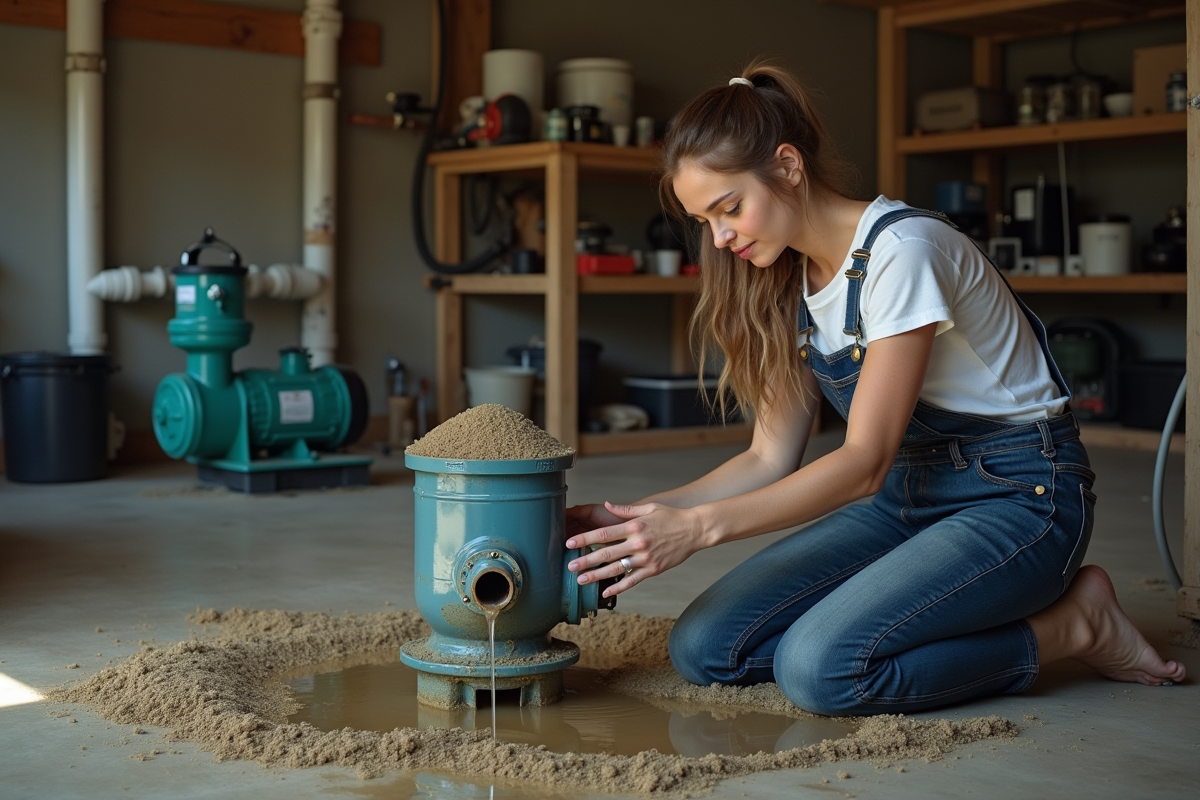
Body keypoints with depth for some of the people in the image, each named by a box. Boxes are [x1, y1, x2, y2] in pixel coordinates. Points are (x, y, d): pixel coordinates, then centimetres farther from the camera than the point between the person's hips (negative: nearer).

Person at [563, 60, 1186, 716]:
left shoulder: (901, 250, -21)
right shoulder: (788, 281, 5)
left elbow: (865, 460, -24)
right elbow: (770, 459, 5)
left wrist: (699, 526, -30)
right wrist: (643, 517, -9)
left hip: (1018, 495, -8)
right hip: (908, 498, 8)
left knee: (819, 666, -29)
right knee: (703, 645, -9)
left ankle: (1070, 624, -7)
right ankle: (959, 616, 3)